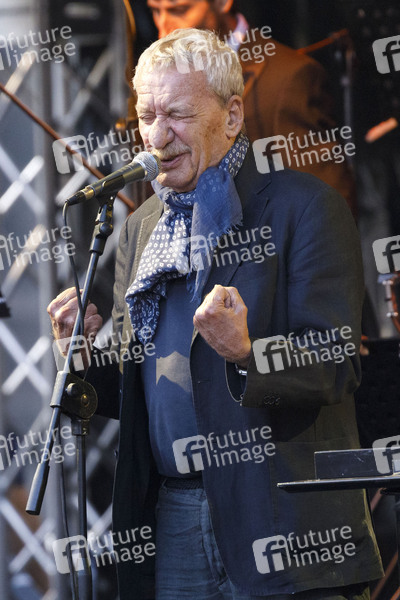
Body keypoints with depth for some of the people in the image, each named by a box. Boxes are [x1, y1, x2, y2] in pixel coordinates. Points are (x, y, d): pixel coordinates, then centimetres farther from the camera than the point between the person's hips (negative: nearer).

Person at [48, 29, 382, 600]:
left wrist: (246, 355, -30)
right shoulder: (140, 229, 16)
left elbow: (336, 366, -11)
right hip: (172, 523, 5)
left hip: (281, 524, -5)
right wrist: (89, 354, -2)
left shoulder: (304, 206, -4)